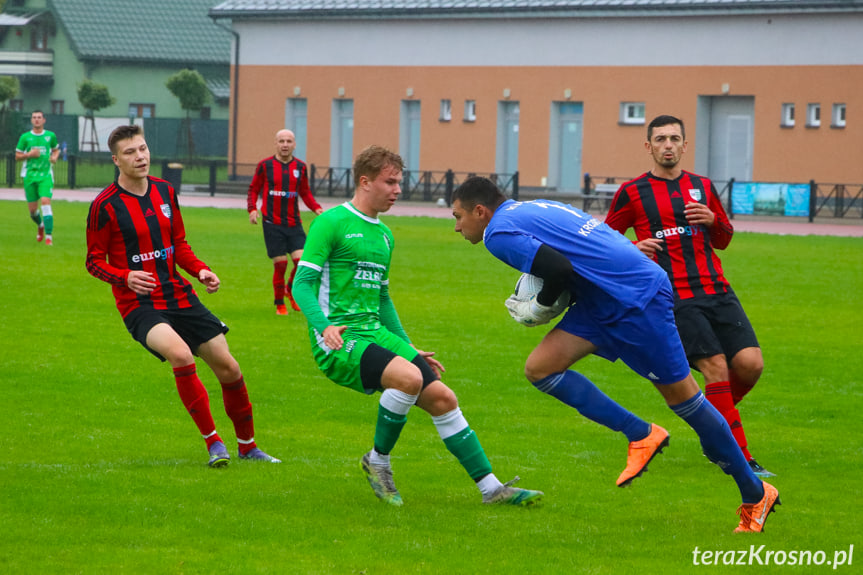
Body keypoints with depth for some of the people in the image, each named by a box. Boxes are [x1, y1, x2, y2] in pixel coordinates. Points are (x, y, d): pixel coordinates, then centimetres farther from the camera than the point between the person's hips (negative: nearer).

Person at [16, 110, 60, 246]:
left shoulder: (50, 136, 5)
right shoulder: (25, 137, 3)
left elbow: (56, 149, 21)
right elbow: (17, 156, 7)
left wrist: (54, 157, -1)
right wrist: (29, 154, -12)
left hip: (46, 175, -1)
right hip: (29, 175, 1)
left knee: (45, 202, -20)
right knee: (32, 209, 5)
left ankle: (49, 236, -19)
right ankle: (40, 225, 39)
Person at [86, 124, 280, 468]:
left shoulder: (165, 192, 9)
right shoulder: (105, 205, -8)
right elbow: (94, 261, -3)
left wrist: (200, 271, 1)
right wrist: (126, 277, -21)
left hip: (180, 297, 6)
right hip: (139, 305, -6)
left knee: (228, 368, 4)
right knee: (180, 354, -32)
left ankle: (247, 446, 26)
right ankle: (213, 443, -20)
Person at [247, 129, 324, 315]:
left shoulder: (300, 167, 8)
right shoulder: (265, 165, 1)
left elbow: (305, 193, 18)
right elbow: (254, 189, 8)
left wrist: (316, 208, 2)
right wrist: (252, 209, -8)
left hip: (294, 223, 2)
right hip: (272, 224, -2)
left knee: (302, 259, -11)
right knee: (280, 264, -5)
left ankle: (291, 289, 18)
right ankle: (280, 304, 12)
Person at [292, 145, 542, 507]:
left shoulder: (384, 235, 19)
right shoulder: (331, 223, -6)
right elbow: (303, 284, -11)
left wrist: (410, 350, 25)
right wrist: (324, 326, -29)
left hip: (375, 333, 8)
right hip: (337, 339, -8)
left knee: (442, 398, -3)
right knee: (408, 377, -31)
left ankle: (490, 488, 2)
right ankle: (377, 461, -9)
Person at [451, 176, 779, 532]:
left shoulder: (499, 233, -10)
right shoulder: (529, 210, 18)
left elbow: (559, 269, -24)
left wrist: (537, 308, -6)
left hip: (638, 298, -9)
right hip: (603, 302, 9)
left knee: (680, 394, 0)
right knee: (540, 368, -1)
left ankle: (755, 494, 10)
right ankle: (640, 435, 6)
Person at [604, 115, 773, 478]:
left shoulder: (703, 187, 16)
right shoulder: (632, 193, 4)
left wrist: (713, 220, 1)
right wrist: (633, 249, -8)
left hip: (717, 291, 4)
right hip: (675, 297, -4)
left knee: (750, 364, -10)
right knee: (716, 367, -17)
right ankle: (741, 459, -9)